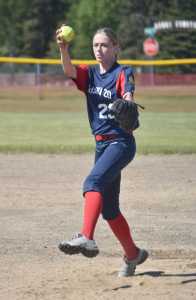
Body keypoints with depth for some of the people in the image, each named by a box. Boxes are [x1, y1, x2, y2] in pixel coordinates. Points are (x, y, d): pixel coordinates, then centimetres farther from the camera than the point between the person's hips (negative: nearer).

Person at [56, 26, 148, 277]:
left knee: (93, 182, -30)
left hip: (121, 142, -7)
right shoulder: (90, 74, 10)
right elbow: (69, 70, -11)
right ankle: (132, 254, 27)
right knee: (108, 208, 11)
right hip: (101, 145, 7)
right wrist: (63, 49, -32)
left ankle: (86, 238, -44)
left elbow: (128, 96, -24)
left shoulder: (123, 73, -4)